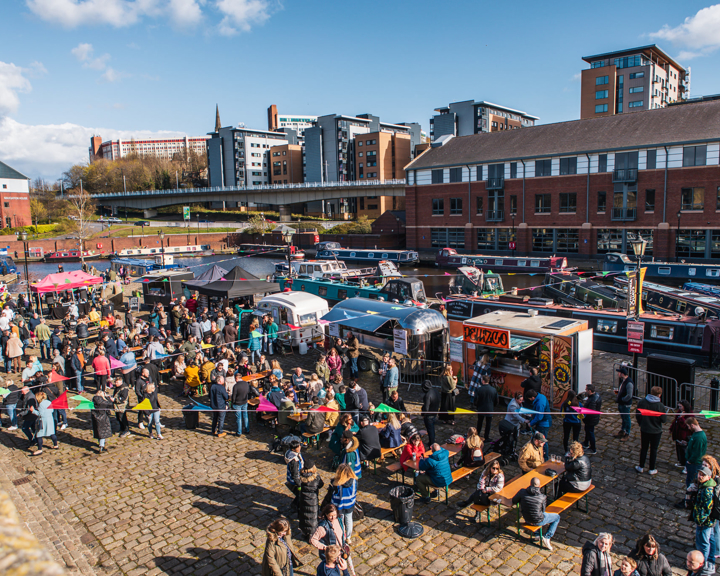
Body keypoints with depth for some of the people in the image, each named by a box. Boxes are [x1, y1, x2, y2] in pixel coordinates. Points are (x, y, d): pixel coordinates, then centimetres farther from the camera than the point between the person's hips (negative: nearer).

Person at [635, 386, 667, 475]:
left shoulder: (642, 402, -12)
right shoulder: (660, 405, -20)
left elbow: (637, 415, -4)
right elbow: (663, 419, -13)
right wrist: (665, 412, 3)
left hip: (644, 430, 2)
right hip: (656, 431, -2)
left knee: (644, 448, 16)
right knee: (653, 449, 14)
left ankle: (641, 467, 25)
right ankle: (652, 469, 24)